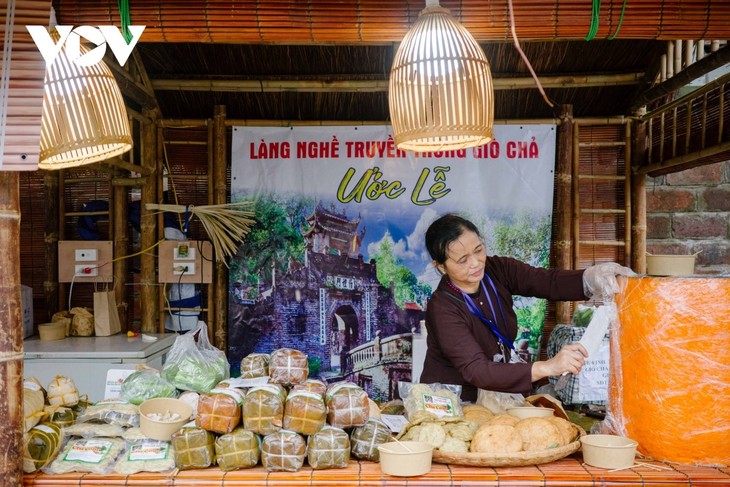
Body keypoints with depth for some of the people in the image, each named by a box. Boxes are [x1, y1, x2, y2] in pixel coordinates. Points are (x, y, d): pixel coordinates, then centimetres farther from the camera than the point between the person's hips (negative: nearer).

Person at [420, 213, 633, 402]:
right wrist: (547, 367, -42)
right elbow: (477, 372, -31)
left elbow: (549, 281, -19)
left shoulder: (497, 270, -7)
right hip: (454, 404, -5)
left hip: (497, 393, 6)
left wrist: (591, 278, -40)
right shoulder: (442, 308, -23)